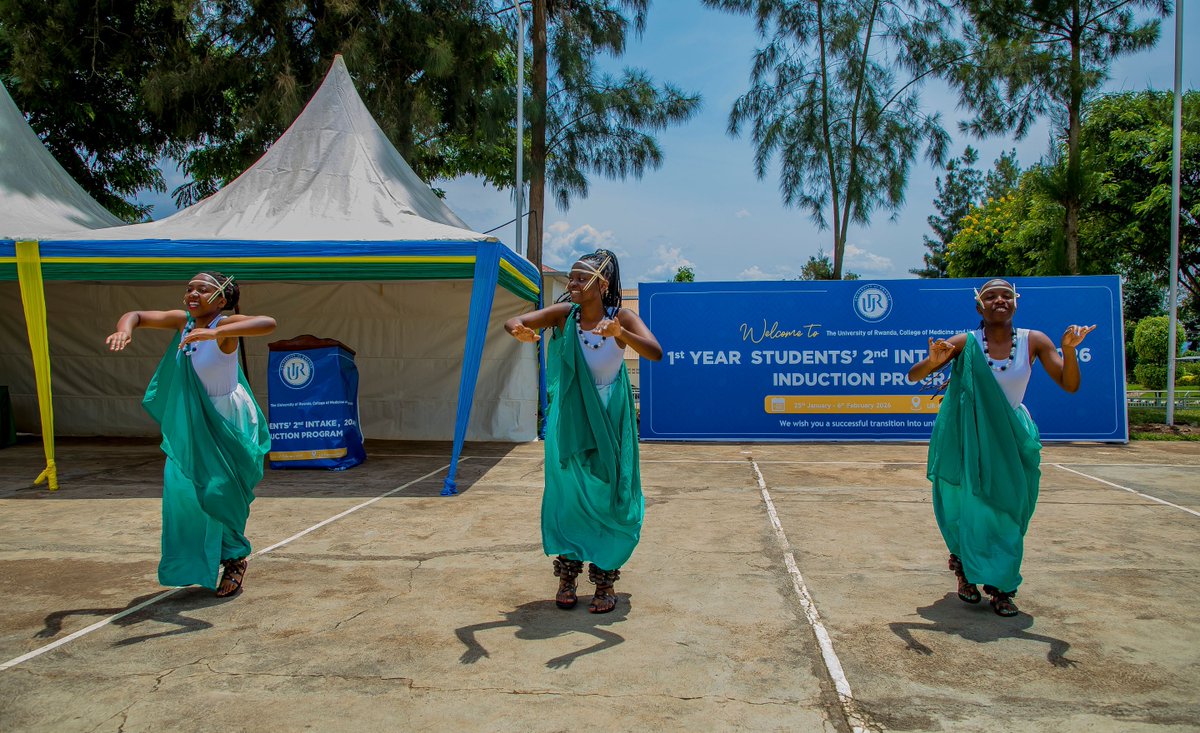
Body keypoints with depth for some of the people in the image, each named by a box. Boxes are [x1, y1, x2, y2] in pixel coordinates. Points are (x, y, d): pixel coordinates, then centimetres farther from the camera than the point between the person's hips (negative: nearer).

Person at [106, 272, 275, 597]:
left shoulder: (225, 325, -22)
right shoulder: (182, 321, -4)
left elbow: (268, 323, -41)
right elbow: (137, 315, 5)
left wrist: (215, 332, -52)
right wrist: (125, 329, -20)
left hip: (227, 420, -6)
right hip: (191, 420, 7)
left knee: (221, 491, -8)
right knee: (179, 483, 8)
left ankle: (235, 558, 17)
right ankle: (198, 561, 30)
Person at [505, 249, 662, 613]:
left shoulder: (621, 318, -12)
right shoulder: (564, 315, -8)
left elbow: (656, 353, -26)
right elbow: (513, 321, -16)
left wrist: (620, 334, -45)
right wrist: (520, 331, -41)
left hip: (609, 421, -1)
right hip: (569, 422, 1)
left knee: (608, 497, 2)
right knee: (567, 495, 4)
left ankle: (605, 580, 17)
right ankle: (567, 575, 21)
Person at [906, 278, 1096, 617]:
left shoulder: (1034, 341, -6)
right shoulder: (965, 343, -11)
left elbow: (1069, 385, -9)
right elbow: (913, 376, -15)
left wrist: (1069, 349, -26)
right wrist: (933, 361, -36)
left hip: (1013, 439, 2)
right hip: (971, 439, -2)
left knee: (1009, 513, 1)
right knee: (973, 509, 1)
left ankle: (1000, 586, 15)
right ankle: (965, 569, 26)